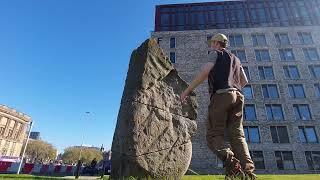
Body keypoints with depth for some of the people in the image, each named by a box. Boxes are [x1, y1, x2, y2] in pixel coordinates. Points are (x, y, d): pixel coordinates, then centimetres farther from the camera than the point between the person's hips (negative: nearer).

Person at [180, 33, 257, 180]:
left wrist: (187, 90, -9)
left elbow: (205, 72, -8)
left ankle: (231, 163, -28)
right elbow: (244, 81, 27)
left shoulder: (216, 53, 10)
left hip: (221, 95, -6)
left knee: (214, 134, -6)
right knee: (237, 134, 1)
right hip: (238, 96, 7)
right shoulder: (235, 59, 30)